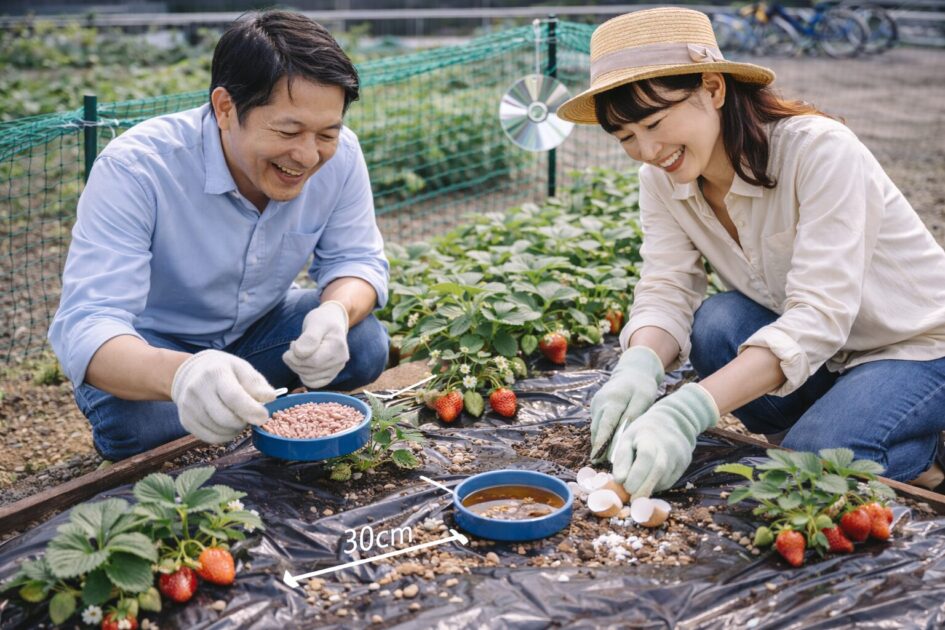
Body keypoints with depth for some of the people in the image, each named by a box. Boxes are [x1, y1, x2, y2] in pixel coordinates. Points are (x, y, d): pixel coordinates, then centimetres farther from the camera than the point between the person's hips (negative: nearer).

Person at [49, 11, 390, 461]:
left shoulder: (338, 154, -20)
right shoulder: (134, 168, -32)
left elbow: (357, 259, -9)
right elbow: (85, 325, -38)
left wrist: (337, 313, -36)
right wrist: (180, 373, -62)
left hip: (259, 327, 4)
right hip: (150, 346, -4)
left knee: (365, 345, -21)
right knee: (127, 423, -34)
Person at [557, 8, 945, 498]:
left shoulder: (821, 152, -29)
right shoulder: (661, 182, -9)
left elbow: (818, 316, -36)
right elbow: (665, 293, -14)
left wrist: (689, 410, -48)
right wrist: (638, 365, -39)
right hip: (819, 351, 6)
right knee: (717, 325, -24)